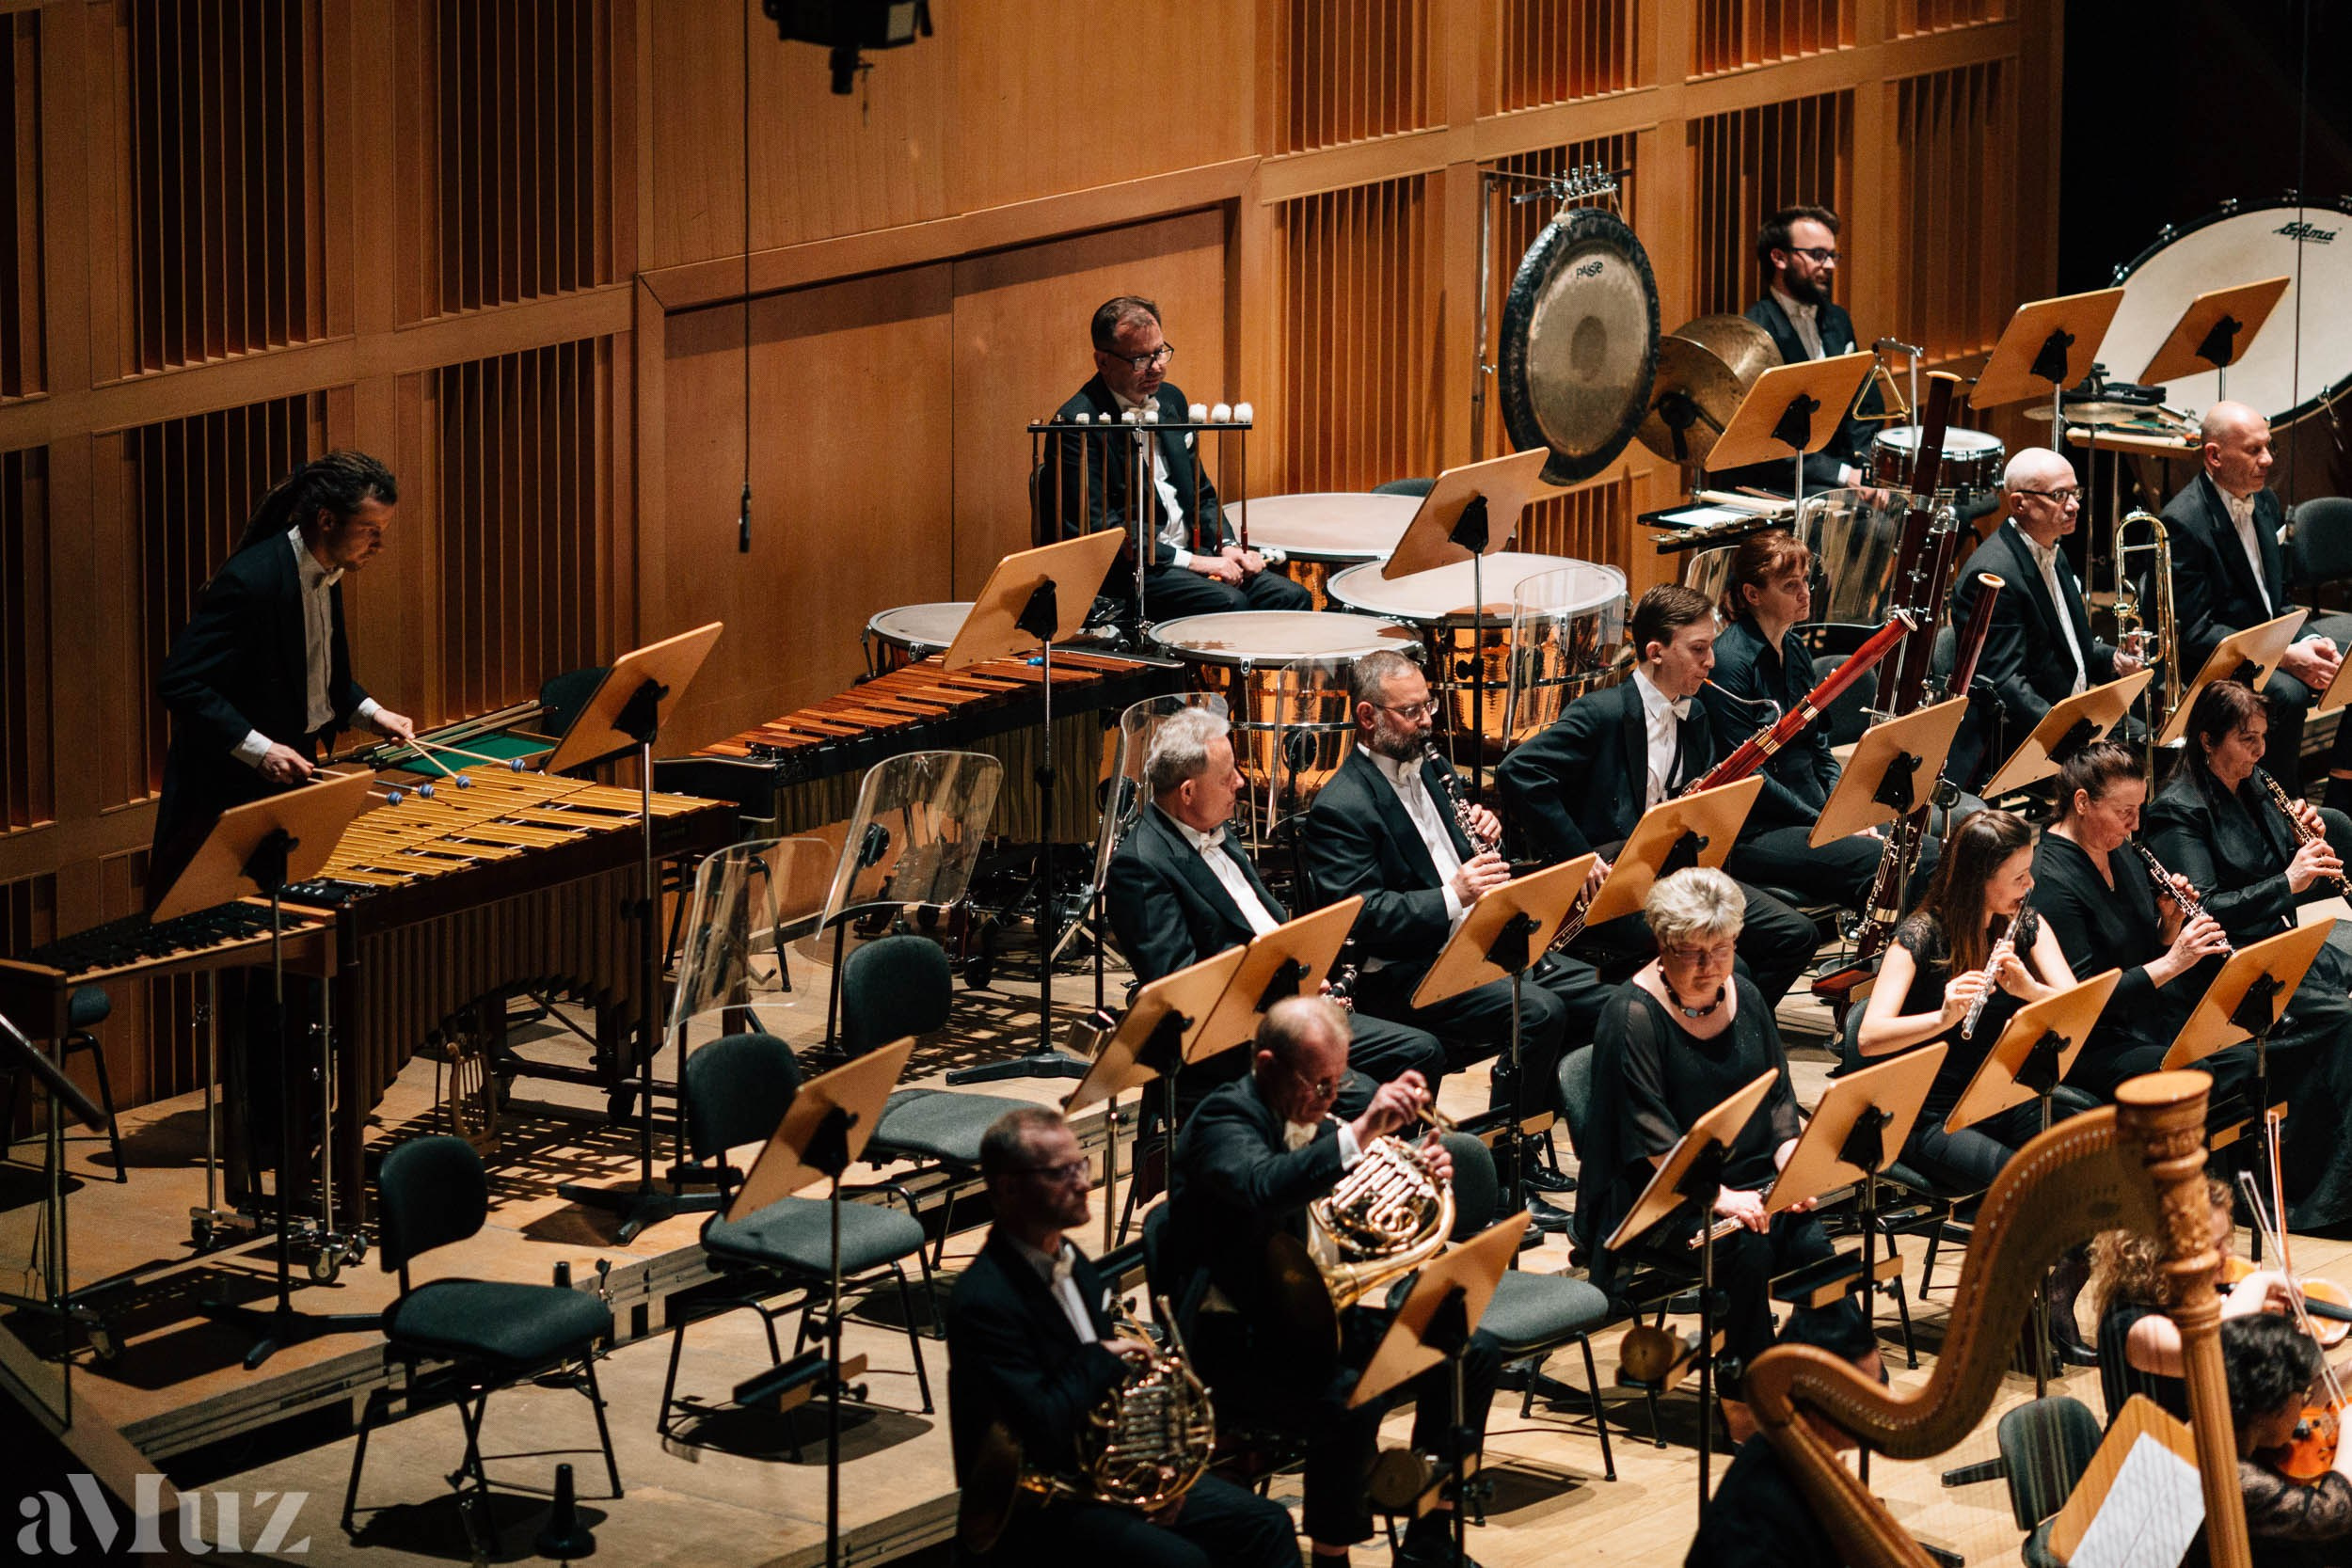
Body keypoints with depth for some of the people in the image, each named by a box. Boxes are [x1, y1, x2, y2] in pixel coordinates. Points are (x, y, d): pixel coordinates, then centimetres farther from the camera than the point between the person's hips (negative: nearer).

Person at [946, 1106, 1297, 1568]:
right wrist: (1100, 1359, -16)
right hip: (1035, 1512, -9)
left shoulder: (1071, 1264, 7)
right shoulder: (986, 1302, -22)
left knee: (1266, 1526, 2)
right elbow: (1042, 1432, -30)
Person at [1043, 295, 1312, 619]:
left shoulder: (1170, 399, 14)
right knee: (1230, 603, -30)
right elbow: (1099, 527, -17)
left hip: (1190, 552, 8)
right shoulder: (1077, 423, -12)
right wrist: (1191, 562, -19)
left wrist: (1228, 547, 2)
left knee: (1293, 598, -10)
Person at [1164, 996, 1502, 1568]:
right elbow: (1265, 1189, -38)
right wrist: (1361, 1130, -45)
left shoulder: (1314, 1123, 12)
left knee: (1473, 1353, 0)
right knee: (1351, 1399, -35)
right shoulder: (1223, 1119, -15)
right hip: (1242, 1340, -9)